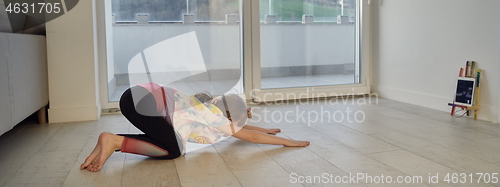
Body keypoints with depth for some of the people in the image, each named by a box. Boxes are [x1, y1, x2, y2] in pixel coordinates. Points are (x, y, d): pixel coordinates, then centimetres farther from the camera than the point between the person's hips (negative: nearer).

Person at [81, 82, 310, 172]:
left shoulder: (212, 109, 21)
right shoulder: (217, 119, 0)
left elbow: (238, 125, 39)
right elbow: (251, 136, 6)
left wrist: (263, 129, 41)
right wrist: (287, 141, 12)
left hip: (137, 96, 9)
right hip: (144, 102, -9)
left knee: (164, 142, 15)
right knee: (173, 150, -8)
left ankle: (112, 141, 2)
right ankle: (114, 141, -16)